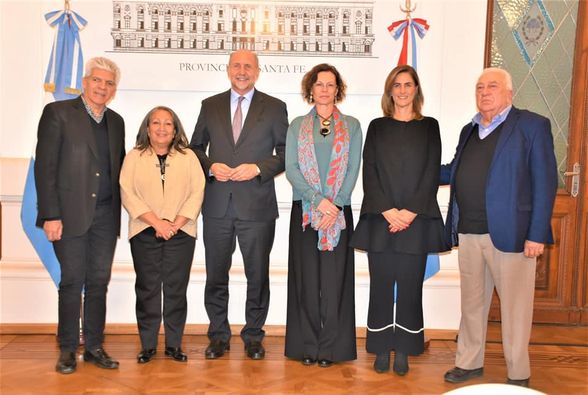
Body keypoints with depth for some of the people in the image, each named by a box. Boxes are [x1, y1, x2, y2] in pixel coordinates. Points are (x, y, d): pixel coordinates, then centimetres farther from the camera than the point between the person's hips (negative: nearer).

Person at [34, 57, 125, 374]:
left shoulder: (116, 122, 14)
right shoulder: (58, 112, -1)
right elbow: (45, 166, -7)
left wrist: (119, 211, 7)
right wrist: (50, 214, -13)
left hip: (105, 214, 4)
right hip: (70, 213, -4)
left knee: (98, 282, 8)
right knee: (72, 282, 2)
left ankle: (94, 347, 18)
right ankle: (67, 349, 15)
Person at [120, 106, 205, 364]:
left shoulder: (188, 157, 9)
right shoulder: (134, 157, 7)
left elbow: (197, 193, 1)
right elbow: (128, 194, -3)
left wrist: (176, 224, -12)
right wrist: (157, 223, -13)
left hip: (181, 232, 0)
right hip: (144, 233, 0)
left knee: (176, 289, 2)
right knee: (147, 288, 3)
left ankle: (174, 344, 13)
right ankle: (148, 345, 13)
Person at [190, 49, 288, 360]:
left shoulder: (275, 108, 4)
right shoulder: (210, 106, 10)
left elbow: (286, 153, 3)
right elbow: (195, 147, 13)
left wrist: (258, 168, -12)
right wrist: (210, 166, -7)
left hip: (257, 206, -1)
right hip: (217, 206, 2)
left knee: (258, 275, 7)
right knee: (216, 275, 9)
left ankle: (253, 336, 23)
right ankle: (218, 335, 24)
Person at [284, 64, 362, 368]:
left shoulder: (351, 126, 9)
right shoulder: (297, 126, 10)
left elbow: (353, 170, 1)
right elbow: (291, 169, -1)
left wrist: (335, 205, -12)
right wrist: (318, 199, -13)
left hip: (339, 211, 0)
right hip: (304, 211, 0)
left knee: (334, 279, 0)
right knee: (306, 278, 3)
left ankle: (331, 348, 10)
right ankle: (307, 346, 13)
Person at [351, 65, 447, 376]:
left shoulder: (429, 126, 7)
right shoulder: (377, 127, 9)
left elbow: (432, 173, 0)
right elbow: (369, 172, 2)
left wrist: (410, 212, -11)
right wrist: (387, 211, -11)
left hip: (416, 219, 0)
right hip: (380, 218, 1)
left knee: (409, 285, 2)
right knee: (381, 285, 4)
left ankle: (403, 351, 13)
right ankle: (382, 349, 14)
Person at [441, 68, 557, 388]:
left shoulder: (532, 125, -4)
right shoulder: (469, 131, 16)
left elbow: (545, 182, -8)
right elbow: (454, 172, 21)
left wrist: (537, 235, -13)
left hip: (510, 233, -5)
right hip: (468, 233, 6)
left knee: (514, 307, 5)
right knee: (471, 302, 15)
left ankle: (518, 374, 21)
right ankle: (469, 363, 30)